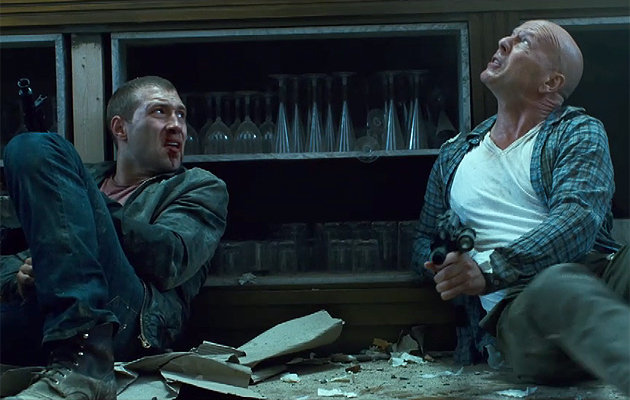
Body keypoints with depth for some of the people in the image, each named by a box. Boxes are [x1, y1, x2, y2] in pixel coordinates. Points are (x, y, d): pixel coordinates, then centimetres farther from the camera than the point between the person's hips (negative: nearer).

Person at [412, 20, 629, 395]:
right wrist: (451, 266, 4)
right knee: (559, 285, -38)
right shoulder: (453, 157, 24)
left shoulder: (579, 132, 12)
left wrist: (490, 268, -21)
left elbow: (578, 220, -7)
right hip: (521, 304, 0)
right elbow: (425, 241, 31)